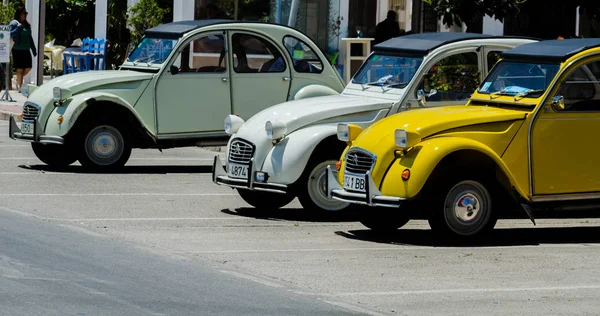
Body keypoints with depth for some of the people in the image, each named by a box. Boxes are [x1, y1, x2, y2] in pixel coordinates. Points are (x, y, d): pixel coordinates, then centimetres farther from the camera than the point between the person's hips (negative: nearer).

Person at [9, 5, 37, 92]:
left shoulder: (27, 25, 16)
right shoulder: (14, 23, -4)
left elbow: (30, 38, 19)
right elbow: (10, 34, -16)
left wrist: (34, 50, 17)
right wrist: (18, 27, -23)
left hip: (26, 50, 7)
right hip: (17, 50, -7)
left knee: (28, 68, 6)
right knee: (20, 69, -5)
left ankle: (19, 80, 28)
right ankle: (19, 86, 1)